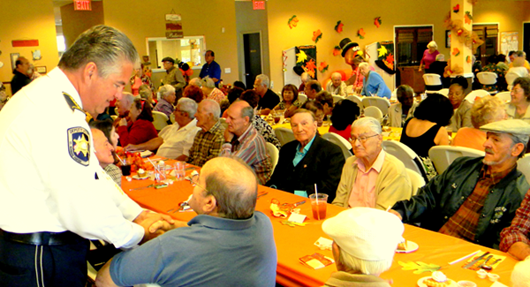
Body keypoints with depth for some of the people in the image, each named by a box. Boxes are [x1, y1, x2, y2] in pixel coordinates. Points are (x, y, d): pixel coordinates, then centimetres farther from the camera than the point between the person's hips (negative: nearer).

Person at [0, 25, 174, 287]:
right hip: (42, 259, -10)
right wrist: (138, 234, -11)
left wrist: (138, 214, 5)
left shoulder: (45, 96, 9)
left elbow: (90, 175, 12)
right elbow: (84, 210, -29)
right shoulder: (57, 116, -26)